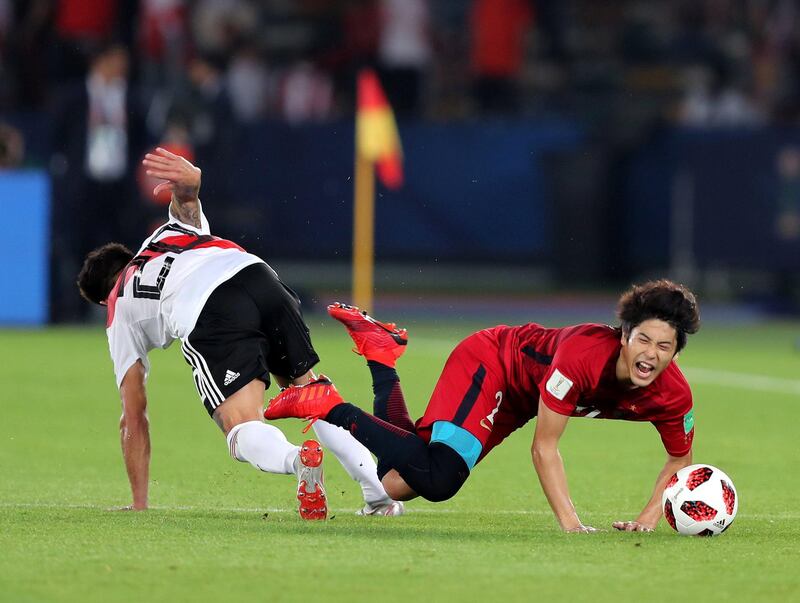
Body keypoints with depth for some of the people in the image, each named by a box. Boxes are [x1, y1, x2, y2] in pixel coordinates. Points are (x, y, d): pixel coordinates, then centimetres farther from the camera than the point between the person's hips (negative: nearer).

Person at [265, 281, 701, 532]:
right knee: (438, 479, -31)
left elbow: (680, 457, 1)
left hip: (513, 402, 7)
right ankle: (329, 406, -12)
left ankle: (380, 349, 24)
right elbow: (544, 447, -29)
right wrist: (569, 521, -36)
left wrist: (650, 515, -15)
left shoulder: (672, 395, -20)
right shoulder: (584, 354, -37)